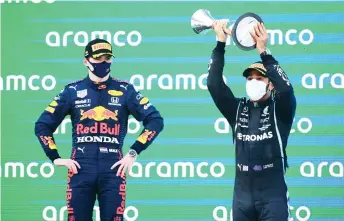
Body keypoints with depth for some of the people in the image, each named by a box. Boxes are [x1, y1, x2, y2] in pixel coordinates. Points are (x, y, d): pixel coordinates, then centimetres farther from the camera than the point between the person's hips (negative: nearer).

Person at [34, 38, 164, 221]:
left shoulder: (124, 90, 6)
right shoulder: (73, 91, 7)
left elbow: (155, 120, 3)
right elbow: (42, 126, 10)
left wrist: (133, 153, -3)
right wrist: (56, 158, 2)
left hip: (113, 168, 0)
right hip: (80, 168, 1)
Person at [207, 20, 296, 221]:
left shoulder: (280, 109, 0)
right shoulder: (238, 109, 10)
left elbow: (285, 88, -21)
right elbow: (214, 84, 0)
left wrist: (263, 50, -27)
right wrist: (221, 43, -8)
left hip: (273, 194, -4)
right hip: (242, 193, 4)